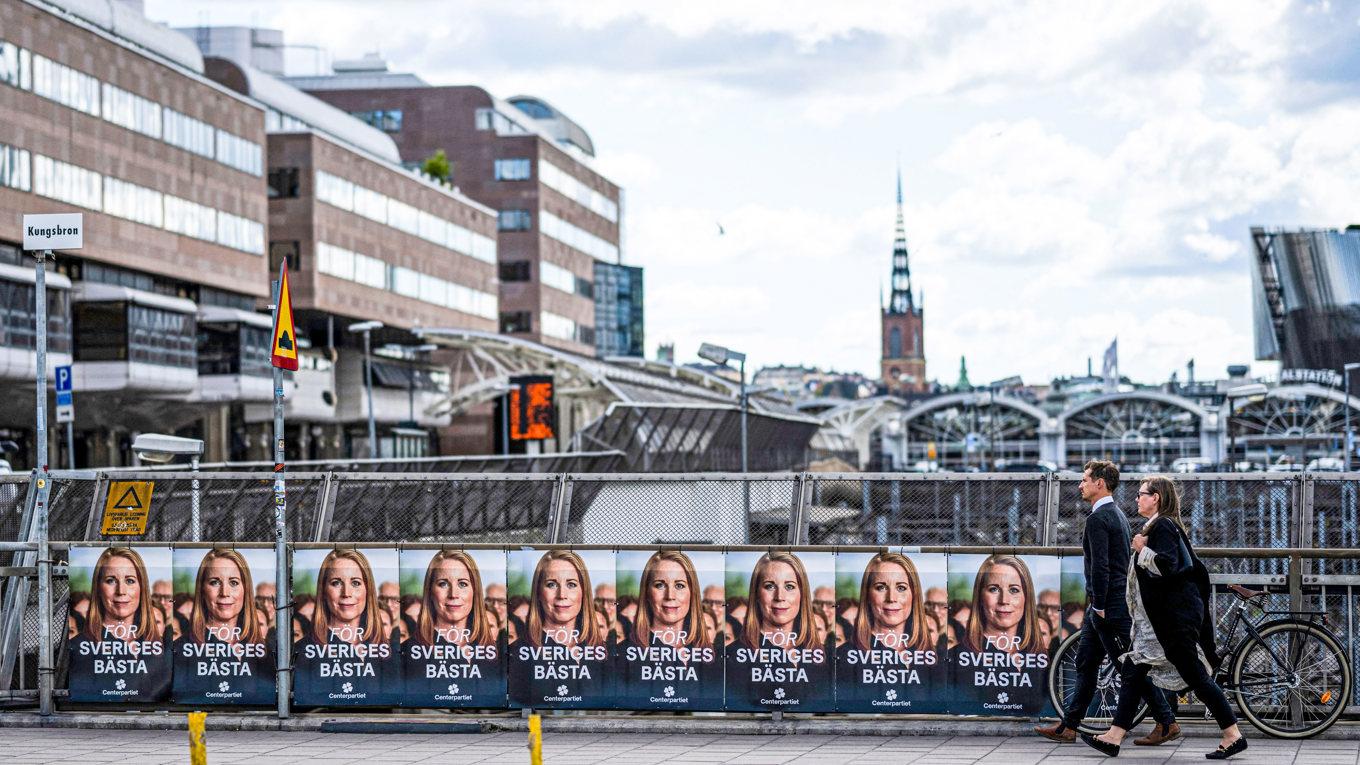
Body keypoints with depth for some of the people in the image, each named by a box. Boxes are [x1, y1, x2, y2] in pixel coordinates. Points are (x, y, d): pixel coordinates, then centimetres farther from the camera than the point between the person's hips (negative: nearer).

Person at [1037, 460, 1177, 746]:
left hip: (1109, 605, -11)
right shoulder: (1117, 514, 16)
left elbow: (1100, 567, -23)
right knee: (1085, 664, 12)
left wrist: (1100, 607, -18)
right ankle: (1068, 727, 17)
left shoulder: (1098, 518, -16)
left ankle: (1167, 723, 1)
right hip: (1115, 602, 11)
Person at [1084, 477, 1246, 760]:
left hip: (1175, 616, -11)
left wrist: (1142, 549, -15)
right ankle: (1114, 737, 8)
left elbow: (1167, 565, -26)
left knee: (1194, 675, -5)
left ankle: (1233, 736, 2)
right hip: (1160, 617, 11)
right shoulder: (1159, 526, 17)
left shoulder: (1162, 526, -13)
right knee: (1134, 669, 8)